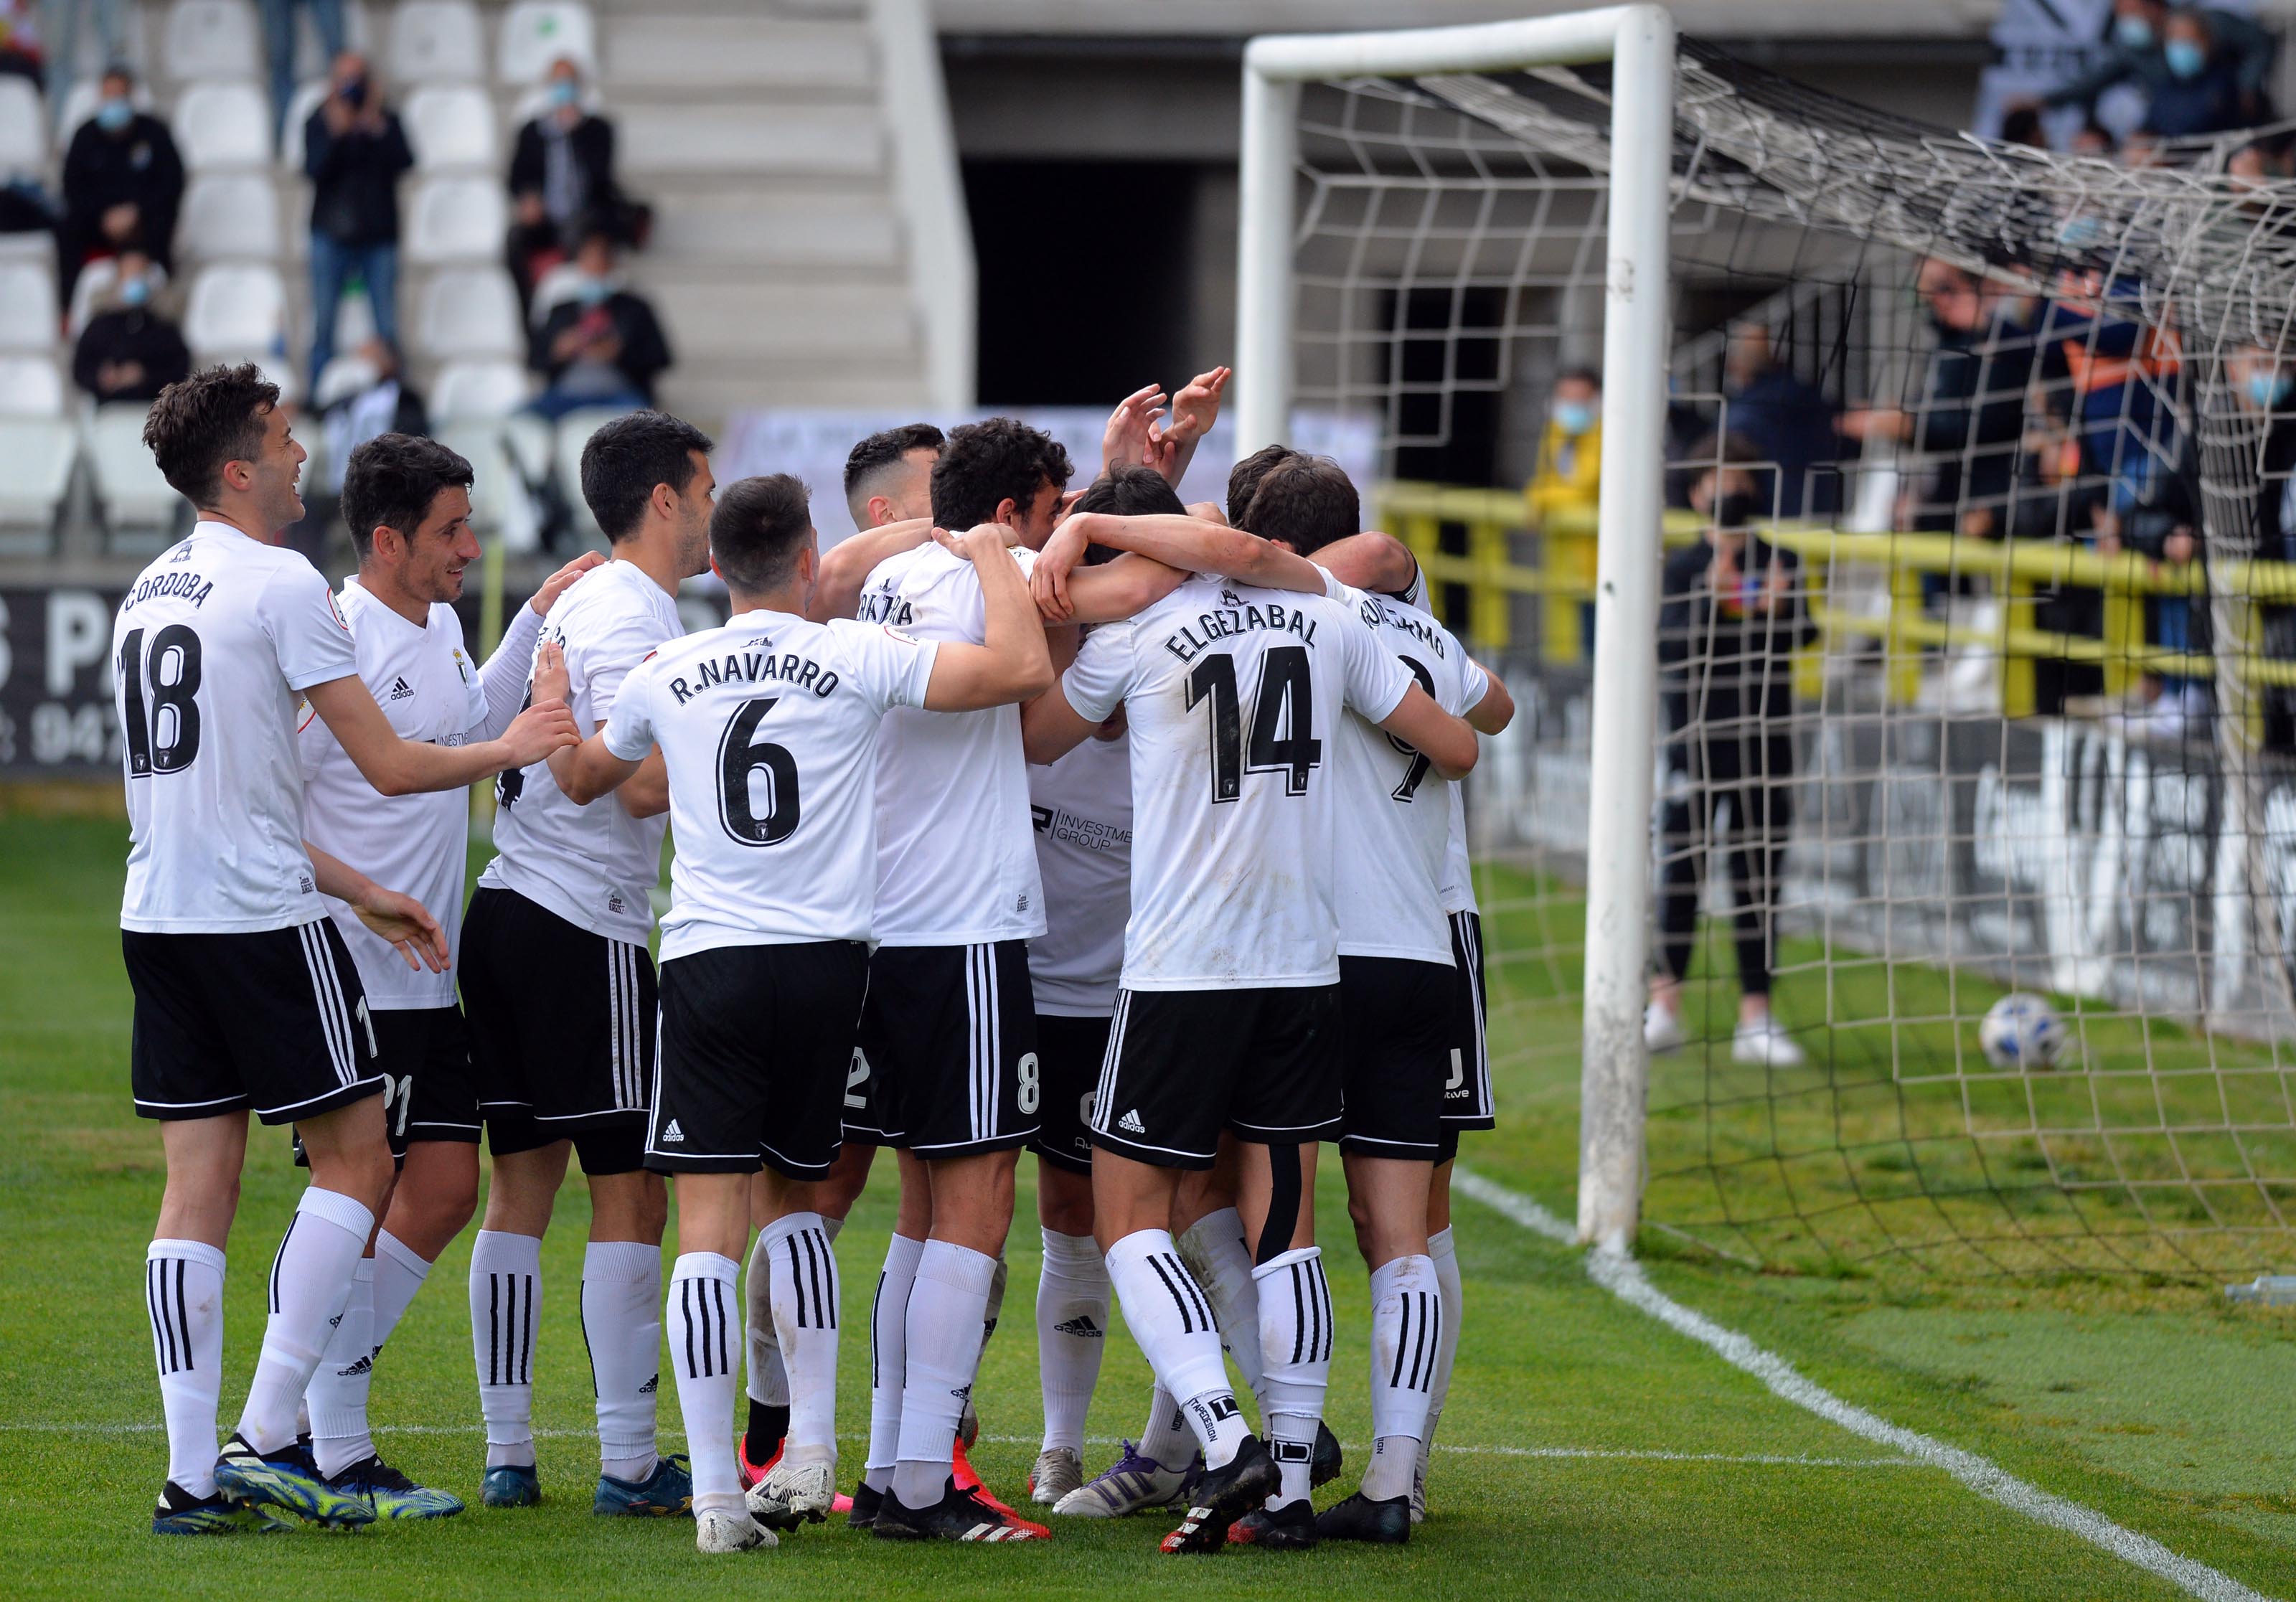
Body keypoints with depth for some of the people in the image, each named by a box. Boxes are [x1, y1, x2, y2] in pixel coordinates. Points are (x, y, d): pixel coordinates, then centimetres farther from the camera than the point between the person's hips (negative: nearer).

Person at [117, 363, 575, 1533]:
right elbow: (390, 766, -10)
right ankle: (265, 1439, -4)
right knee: (355, 1158, 2)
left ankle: (194, 1475, 3)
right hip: (261, 924, -8)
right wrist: (512, 748, 9)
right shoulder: (278, 585, -10)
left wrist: (360, 892, 24)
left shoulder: (150, 593, 16)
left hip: (159, 916, 8)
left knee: (198, 1187, 6)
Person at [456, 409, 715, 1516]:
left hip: (507, 913, 9)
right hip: (585, 927, -9)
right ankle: (627, 1463, -5)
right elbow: (642, 786, -19)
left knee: (521, 1185, 9)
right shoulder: (633, 616, -11)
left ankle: (507, 1454, 10)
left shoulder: (582, 600, 18)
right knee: (630, 1191, -5)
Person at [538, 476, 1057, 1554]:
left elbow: (581, 780, 26)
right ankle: (810, 1447, 10)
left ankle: (715, 1494, -10)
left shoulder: (667, 676, 7)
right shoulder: (856, 658, -3)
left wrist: (550, 691, 45)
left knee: (708, 1226, -2)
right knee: (797, 1194, 20)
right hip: (826, 961, 0)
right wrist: (994, 556, 6)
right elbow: (1023, 669, -11)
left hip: (706, 961, 0)